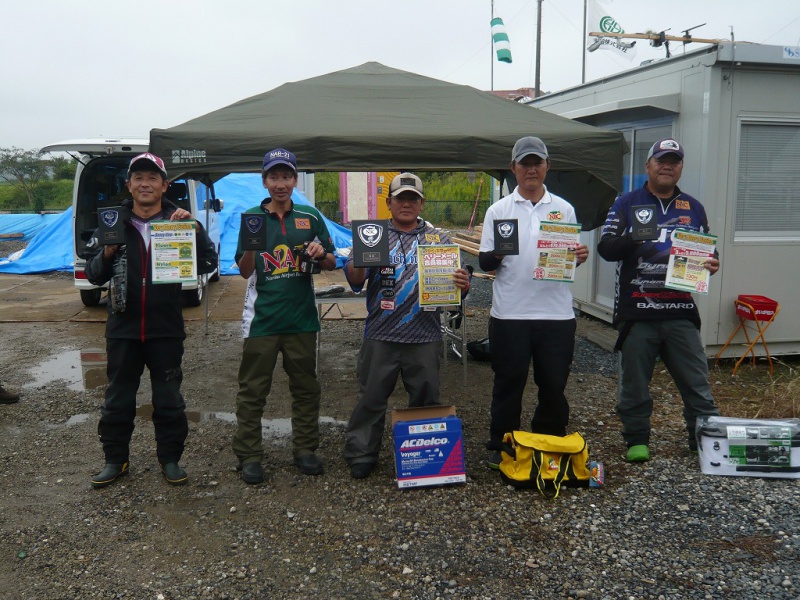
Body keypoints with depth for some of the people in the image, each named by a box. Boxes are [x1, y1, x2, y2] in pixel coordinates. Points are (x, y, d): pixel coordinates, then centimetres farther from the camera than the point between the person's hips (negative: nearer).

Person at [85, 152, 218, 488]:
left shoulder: (178, 222, -1)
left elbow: (207, 264, -9)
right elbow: (94, 275, 2)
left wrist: (195, 228, -22)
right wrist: (107, 254, -18)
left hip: (166, 328, -1)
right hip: (123, 328, 2)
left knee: (169, 399, 10)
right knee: (118, 398, 13)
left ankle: (169, 458, 24)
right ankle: (115, 459, 28)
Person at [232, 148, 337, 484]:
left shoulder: (311, 217, 7)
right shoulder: (251, 217, 2)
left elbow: (331, 264, 11)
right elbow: (244, 271, -2)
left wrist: (320, 254, -11)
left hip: (302, 318, 2)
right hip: (261, 319, -2)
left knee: (305, 387, 12)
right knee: (252, 390, 3)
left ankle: (305, 449, 25)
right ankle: (249, 456, 14)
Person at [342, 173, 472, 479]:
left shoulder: (439, 239, 9)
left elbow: (456, 279, 6)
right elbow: (354, 280, -2)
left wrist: (463, 284, -18)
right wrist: (359, 265, -25)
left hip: (425, 337, 1)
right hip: (381, 336, -1)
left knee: (426, 400, 12)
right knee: (371, 399, 7)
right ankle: (361, 455, 21)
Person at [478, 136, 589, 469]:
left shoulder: (564, 209, 11)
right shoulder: (498, 210, 5)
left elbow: (571, 259, 14)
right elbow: (483, 262, 2)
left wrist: (579, 256, -9)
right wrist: (496, 254, -20)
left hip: (556, 313, 2)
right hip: (509, 314, -2)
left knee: (554, 385, 11)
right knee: (508, 383, 8)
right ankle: (501, 446, 22)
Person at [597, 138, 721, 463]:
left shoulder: (693, 208, 15)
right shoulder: (627, 203, 5)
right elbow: (606, 248, -4)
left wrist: (711, 263, -1)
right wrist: (634, 237, -22)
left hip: (681, 312, 3)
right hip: (636, 311, -2)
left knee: (696, 382, 6)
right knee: (634, 383, 7)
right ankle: (637, 439, 21)